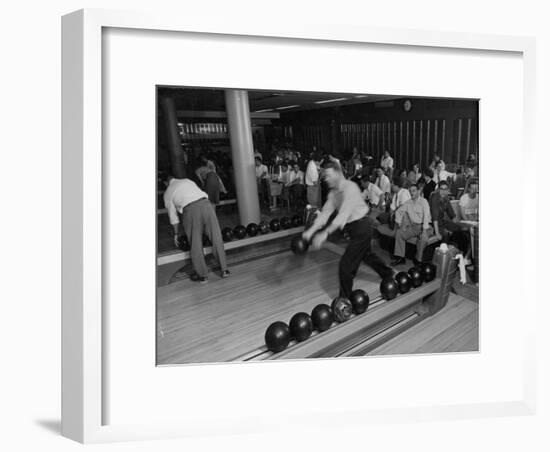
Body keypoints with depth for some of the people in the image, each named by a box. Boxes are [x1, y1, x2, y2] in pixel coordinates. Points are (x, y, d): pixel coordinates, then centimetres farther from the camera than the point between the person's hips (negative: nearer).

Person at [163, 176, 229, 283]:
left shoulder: (168, 193, 19)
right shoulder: (188, 181, 28)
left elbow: (172, 215, 21)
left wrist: (176, 233, 31)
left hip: (190, 209, -3)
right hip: (205, 204, 3)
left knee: (195, 244, 10)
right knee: (217, 239, 10)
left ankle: (202, 275, 16)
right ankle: (224, 270, 16)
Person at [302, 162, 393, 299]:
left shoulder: (350, 188, -24)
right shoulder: (333, 192, 2)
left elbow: (344, 214, -34)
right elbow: (325, 212, -3)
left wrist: (325, 233, -43)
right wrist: (311, 230, -17)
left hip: (361, 227, -10)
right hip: (353, 228, 10)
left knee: (346, 266, -8)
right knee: (366, 255, 31)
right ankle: (388, 274, 57)